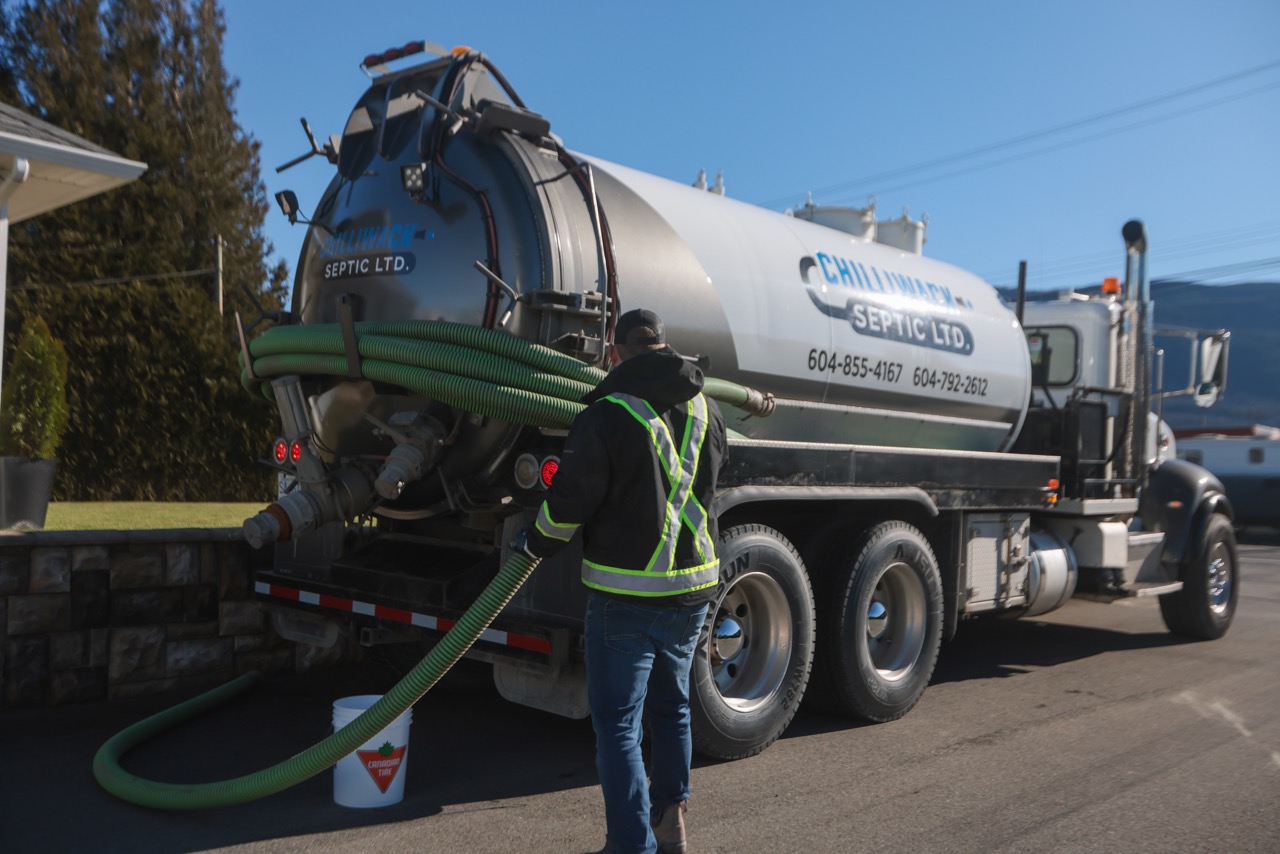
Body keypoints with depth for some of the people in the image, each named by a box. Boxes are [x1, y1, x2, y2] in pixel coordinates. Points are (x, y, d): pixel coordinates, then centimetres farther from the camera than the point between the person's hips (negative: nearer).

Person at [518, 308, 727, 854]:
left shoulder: (607, 415, -15)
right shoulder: (707, 413, 4)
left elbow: (569, 501, -14)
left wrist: (537, 542, 5)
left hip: (626, 593, -6)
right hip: (694, 587, 7)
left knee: (618, 723, 4)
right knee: (671, 706, 23)